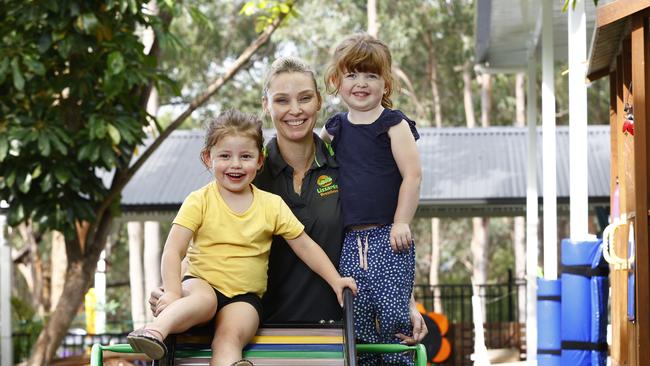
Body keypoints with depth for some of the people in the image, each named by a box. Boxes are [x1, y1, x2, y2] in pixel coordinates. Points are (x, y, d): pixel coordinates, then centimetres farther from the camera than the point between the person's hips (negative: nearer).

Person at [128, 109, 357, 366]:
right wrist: (173, 292, -25)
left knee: (230, 337, -30)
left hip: (244, 296, 2)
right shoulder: (200, 201, -2)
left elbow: (305, 246, 11)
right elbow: (173, 251, -10)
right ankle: (155, 331, -54)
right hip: (202, 283, -1)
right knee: (203, 299, -37)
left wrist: (335, 280, 2)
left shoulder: (272, 205, 5)